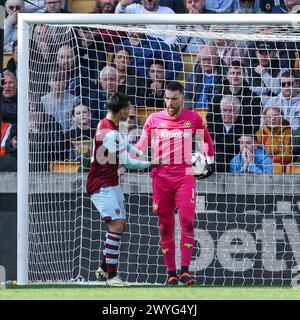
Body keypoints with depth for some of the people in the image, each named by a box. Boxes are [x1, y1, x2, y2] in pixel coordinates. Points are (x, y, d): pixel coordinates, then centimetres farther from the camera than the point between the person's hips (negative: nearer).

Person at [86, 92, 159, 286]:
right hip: (102, 186, -11)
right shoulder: (110, 133, -24)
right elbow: (126, 163, -18)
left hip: (111, 183, 11)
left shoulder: (106, 125, 8)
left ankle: (104, 268, 24)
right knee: (116, 225, -17)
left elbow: (123, 144, 25)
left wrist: (142, 154, 12)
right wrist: (150, 164, -7)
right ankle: (111, 276, -16)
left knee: (121, 224, 16)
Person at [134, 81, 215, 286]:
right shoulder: (154, 119, 6)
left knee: (187, 221, -15)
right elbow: (141, 146, 12)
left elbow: (206, 140, 22)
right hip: (161, 175, 1)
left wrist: (210, 162, 19)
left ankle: (185, 271, -15)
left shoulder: (193, 118, 6)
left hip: (185, 175, -1)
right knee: (165, 225, 1)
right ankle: (171, 274, 6)